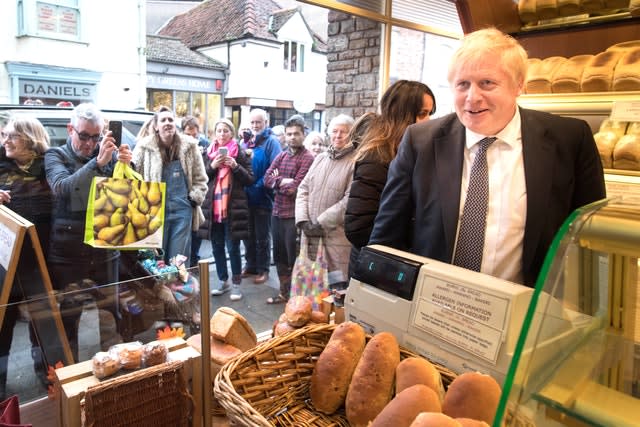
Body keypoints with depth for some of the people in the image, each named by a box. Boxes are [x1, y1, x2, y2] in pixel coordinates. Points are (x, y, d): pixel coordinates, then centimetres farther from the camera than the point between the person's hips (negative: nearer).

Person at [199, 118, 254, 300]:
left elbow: (250, 179, 0)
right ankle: (223, 281, 25)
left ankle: (236, 284, 12)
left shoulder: (240, 153, 2)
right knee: (217, 247, 11)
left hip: (233, 208, -3)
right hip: (213, 208, 4)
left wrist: (235, 166, -15)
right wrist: (212, 166, -9)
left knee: (233, 248, -1)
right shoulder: (208, 153, 10)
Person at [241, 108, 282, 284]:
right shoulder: (246, 141, 11)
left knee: (262, 237, 6)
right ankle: (250, 266, 30)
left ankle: (263, 269, 19)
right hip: (246, 197, 6)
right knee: (248, 234, 16)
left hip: (263, 198, -6)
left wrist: (257, 187, -21)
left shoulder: (271, 141, -9)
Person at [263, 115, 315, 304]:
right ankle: (283, 292, 31)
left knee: (294, 257, 3)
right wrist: (284, 182, -14)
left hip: (293, 215, -7)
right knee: (279, 256, 16)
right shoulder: (281, 156, 12)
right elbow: (267, 179, 1)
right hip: (277, 212, 7)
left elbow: (295, 188, -17)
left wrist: (278, 181, -3)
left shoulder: (307, 158, -10)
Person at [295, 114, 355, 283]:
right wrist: (303, 220, -4)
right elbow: (303, 189, 10)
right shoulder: (320, 158, 13)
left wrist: (321, 223, -15)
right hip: (310, 235, 6)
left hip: (337, 237, -6)